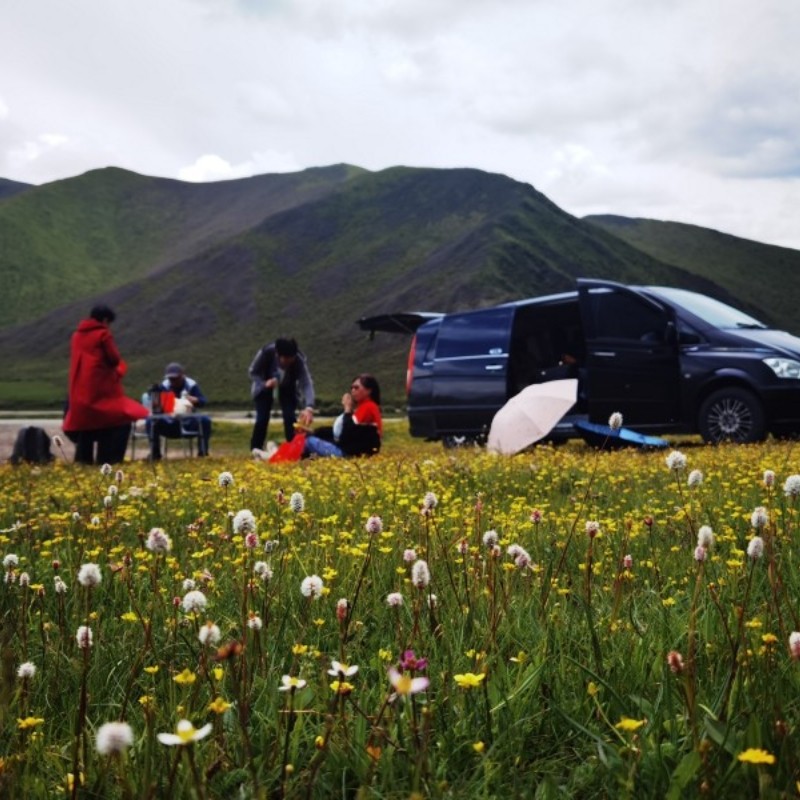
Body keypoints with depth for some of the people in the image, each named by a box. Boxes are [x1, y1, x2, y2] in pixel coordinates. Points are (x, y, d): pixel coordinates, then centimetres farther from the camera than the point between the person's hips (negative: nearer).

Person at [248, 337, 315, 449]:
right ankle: (255, 451, 3)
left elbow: (307, 384, -47)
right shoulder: (266, 352, -38)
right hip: (265, 384, -1)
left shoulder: (299, 360, -38)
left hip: (287, 386, 1)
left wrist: (309, 408, -62)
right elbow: (252, 372, -21)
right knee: (262, 418, -10)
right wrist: (264, 383, -40)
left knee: (290, 417, -12)